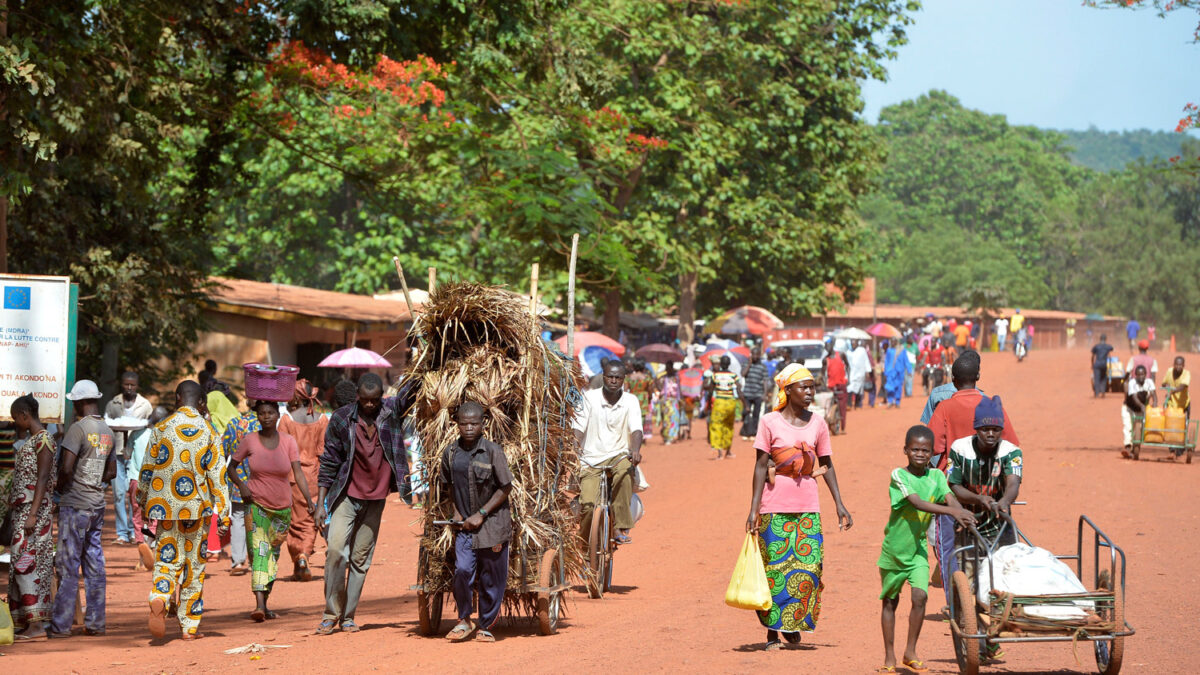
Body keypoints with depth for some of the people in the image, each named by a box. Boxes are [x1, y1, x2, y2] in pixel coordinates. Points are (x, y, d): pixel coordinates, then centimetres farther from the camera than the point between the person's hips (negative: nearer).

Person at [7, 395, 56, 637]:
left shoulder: (43, 440, -11)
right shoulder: (31, 440, 17)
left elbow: (43, 479, -18)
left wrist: (32, 514, -23)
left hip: (34, 510, -10)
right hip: (22, 509, 10)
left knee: (26, 563, -13)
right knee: (23, 564, 7)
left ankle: (37, 624, -15)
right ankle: (28, 621, 8)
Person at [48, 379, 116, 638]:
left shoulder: (79, 428, -14)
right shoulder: (108, 432, 11)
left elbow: (66, 468, -21)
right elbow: (111, 472, 20)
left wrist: (61, 487, -3)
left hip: (75, 505, -7)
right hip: (97, 504, 7)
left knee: (68, 564, -4)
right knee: (95, 564, 9)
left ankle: (61, 624, -3)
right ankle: (95, 622, 11)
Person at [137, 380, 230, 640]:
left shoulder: (161, 429, -1)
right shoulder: (207, 432, -3)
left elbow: (148, 468, 5)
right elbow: (217, 475, -4)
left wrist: (142, 500, 20)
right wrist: (223, 514, 0)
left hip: (166, 505, 1)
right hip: (197, 506, -1)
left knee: (167, 558, 4)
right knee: (194, 564, 9)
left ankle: (159, 599, -26)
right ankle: (189, 626, 12)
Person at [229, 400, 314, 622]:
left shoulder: (288, 441, -2)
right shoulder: (249, 441, -3)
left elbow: (298, 472, -7)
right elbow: (231, 466, 9)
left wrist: (308, 498, -18)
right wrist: (241, 486, -9)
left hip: (282, 506, 2)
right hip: (256, 503, -2)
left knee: (273, 553, 10)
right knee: (258, 550, -16)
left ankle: (265, 603, 22)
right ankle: (259, 605, -26)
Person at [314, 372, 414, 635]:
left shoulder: (392, 411, -2)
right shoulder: (341, 419, -4)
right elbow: (329, 461, 1)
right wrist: (321, 502, -1)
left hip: (375, 499, 2)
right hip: (347, 496, -1)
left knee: (361, 558, 5)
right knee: (336, 550, -13)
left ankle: (348, 616, 13)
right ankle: (331, 613, -2)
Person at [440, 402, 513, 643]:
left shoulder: (493, 451, -9)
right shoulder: (451, 453, 4)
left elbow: (505, 487, -6)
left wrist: (481, 514, -10)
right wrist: (456, 512, 5)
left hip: (492, 523, -2)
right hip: (464, 525, 2)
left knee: (491, 578, 3)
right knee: (462, 570, -12)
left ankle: (485, 626, 19)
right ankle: (464, 621, 8)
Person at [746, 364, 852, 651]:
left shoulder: (817, 424, 6)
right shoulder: (770, 422, -4)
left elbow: (827, 465, 13)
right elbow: (761, 466, -4)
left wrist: (840, 505, 10)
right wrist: (754, 508, -9)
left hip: (808, 506, 3)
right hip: (775, 506, -3)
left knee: (808, 566, -4)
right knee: (775, 566, 0)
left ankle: (793, 622, 17)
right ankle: (772, 631, 9)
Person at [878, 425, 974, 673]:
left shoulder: (936, 476, -1)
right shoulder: (899, 475, -16)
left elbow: (950, 498, -16)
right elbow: (917, 503, -29)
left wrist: (963, 514, -39)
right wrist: (951, 511, -40)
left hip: (917, 550, 2)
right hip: (894, 549, -2)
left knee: (920, 596, -14)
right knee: (890, 601, 9)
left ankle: (910, 652, -2)